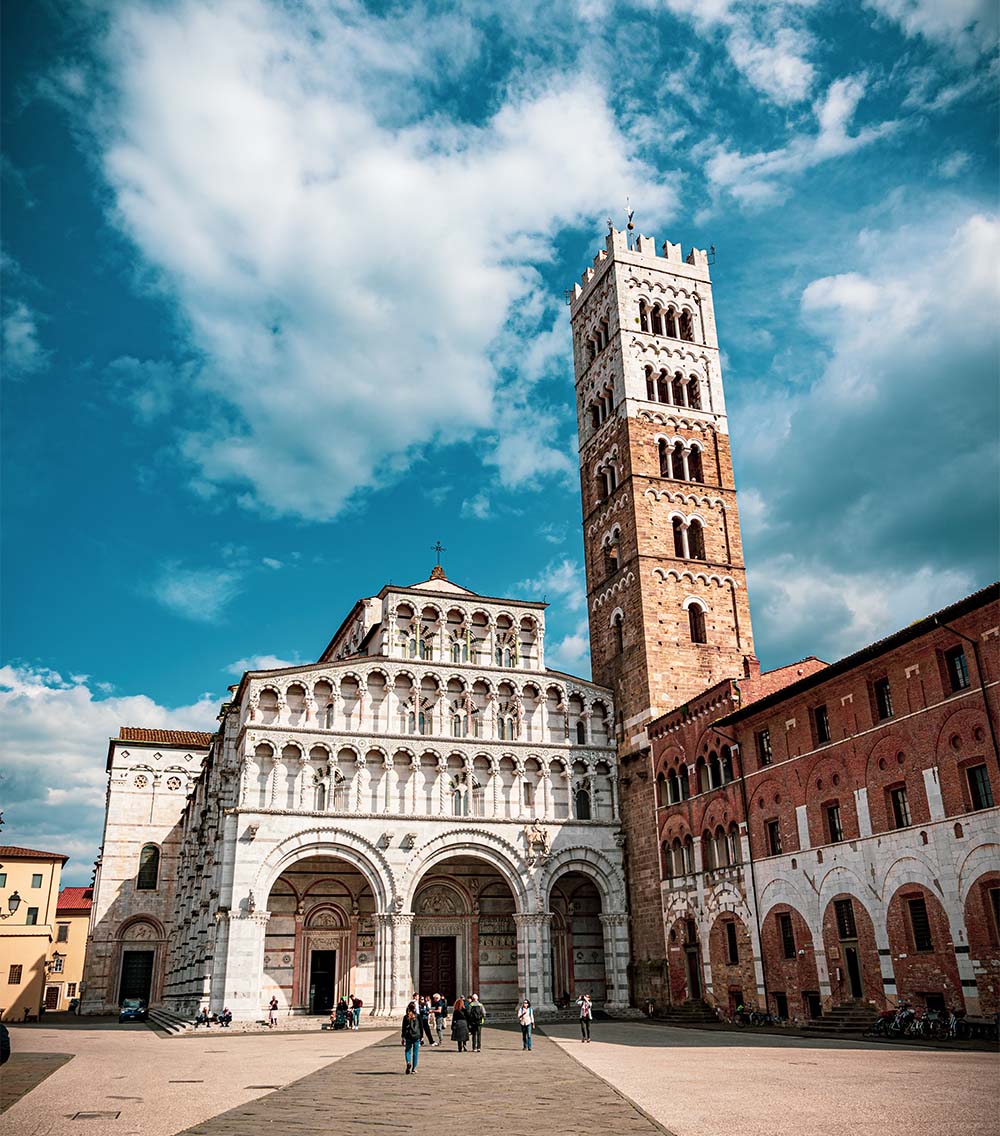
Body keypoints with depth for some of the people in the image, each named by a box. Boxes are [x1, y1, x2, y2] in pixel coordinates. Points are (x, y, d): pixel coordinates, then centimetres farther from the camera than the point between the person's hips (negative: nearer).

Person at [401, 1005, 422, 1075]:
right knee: (415, 1053, 9)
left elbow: (403, 1028, 0)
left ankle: (408, 1062, -13)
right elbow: (421, 1027, 2)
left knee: (407, 1051, 13)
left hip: (408, 1036, 0)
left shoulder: (406, 1017, -3)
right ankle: (414, 1068, 8)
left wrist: (403, 1037, 7)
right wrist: (421, 1037, 9)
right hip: (416, 1037, 0)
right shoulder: (418, 1017, -2)